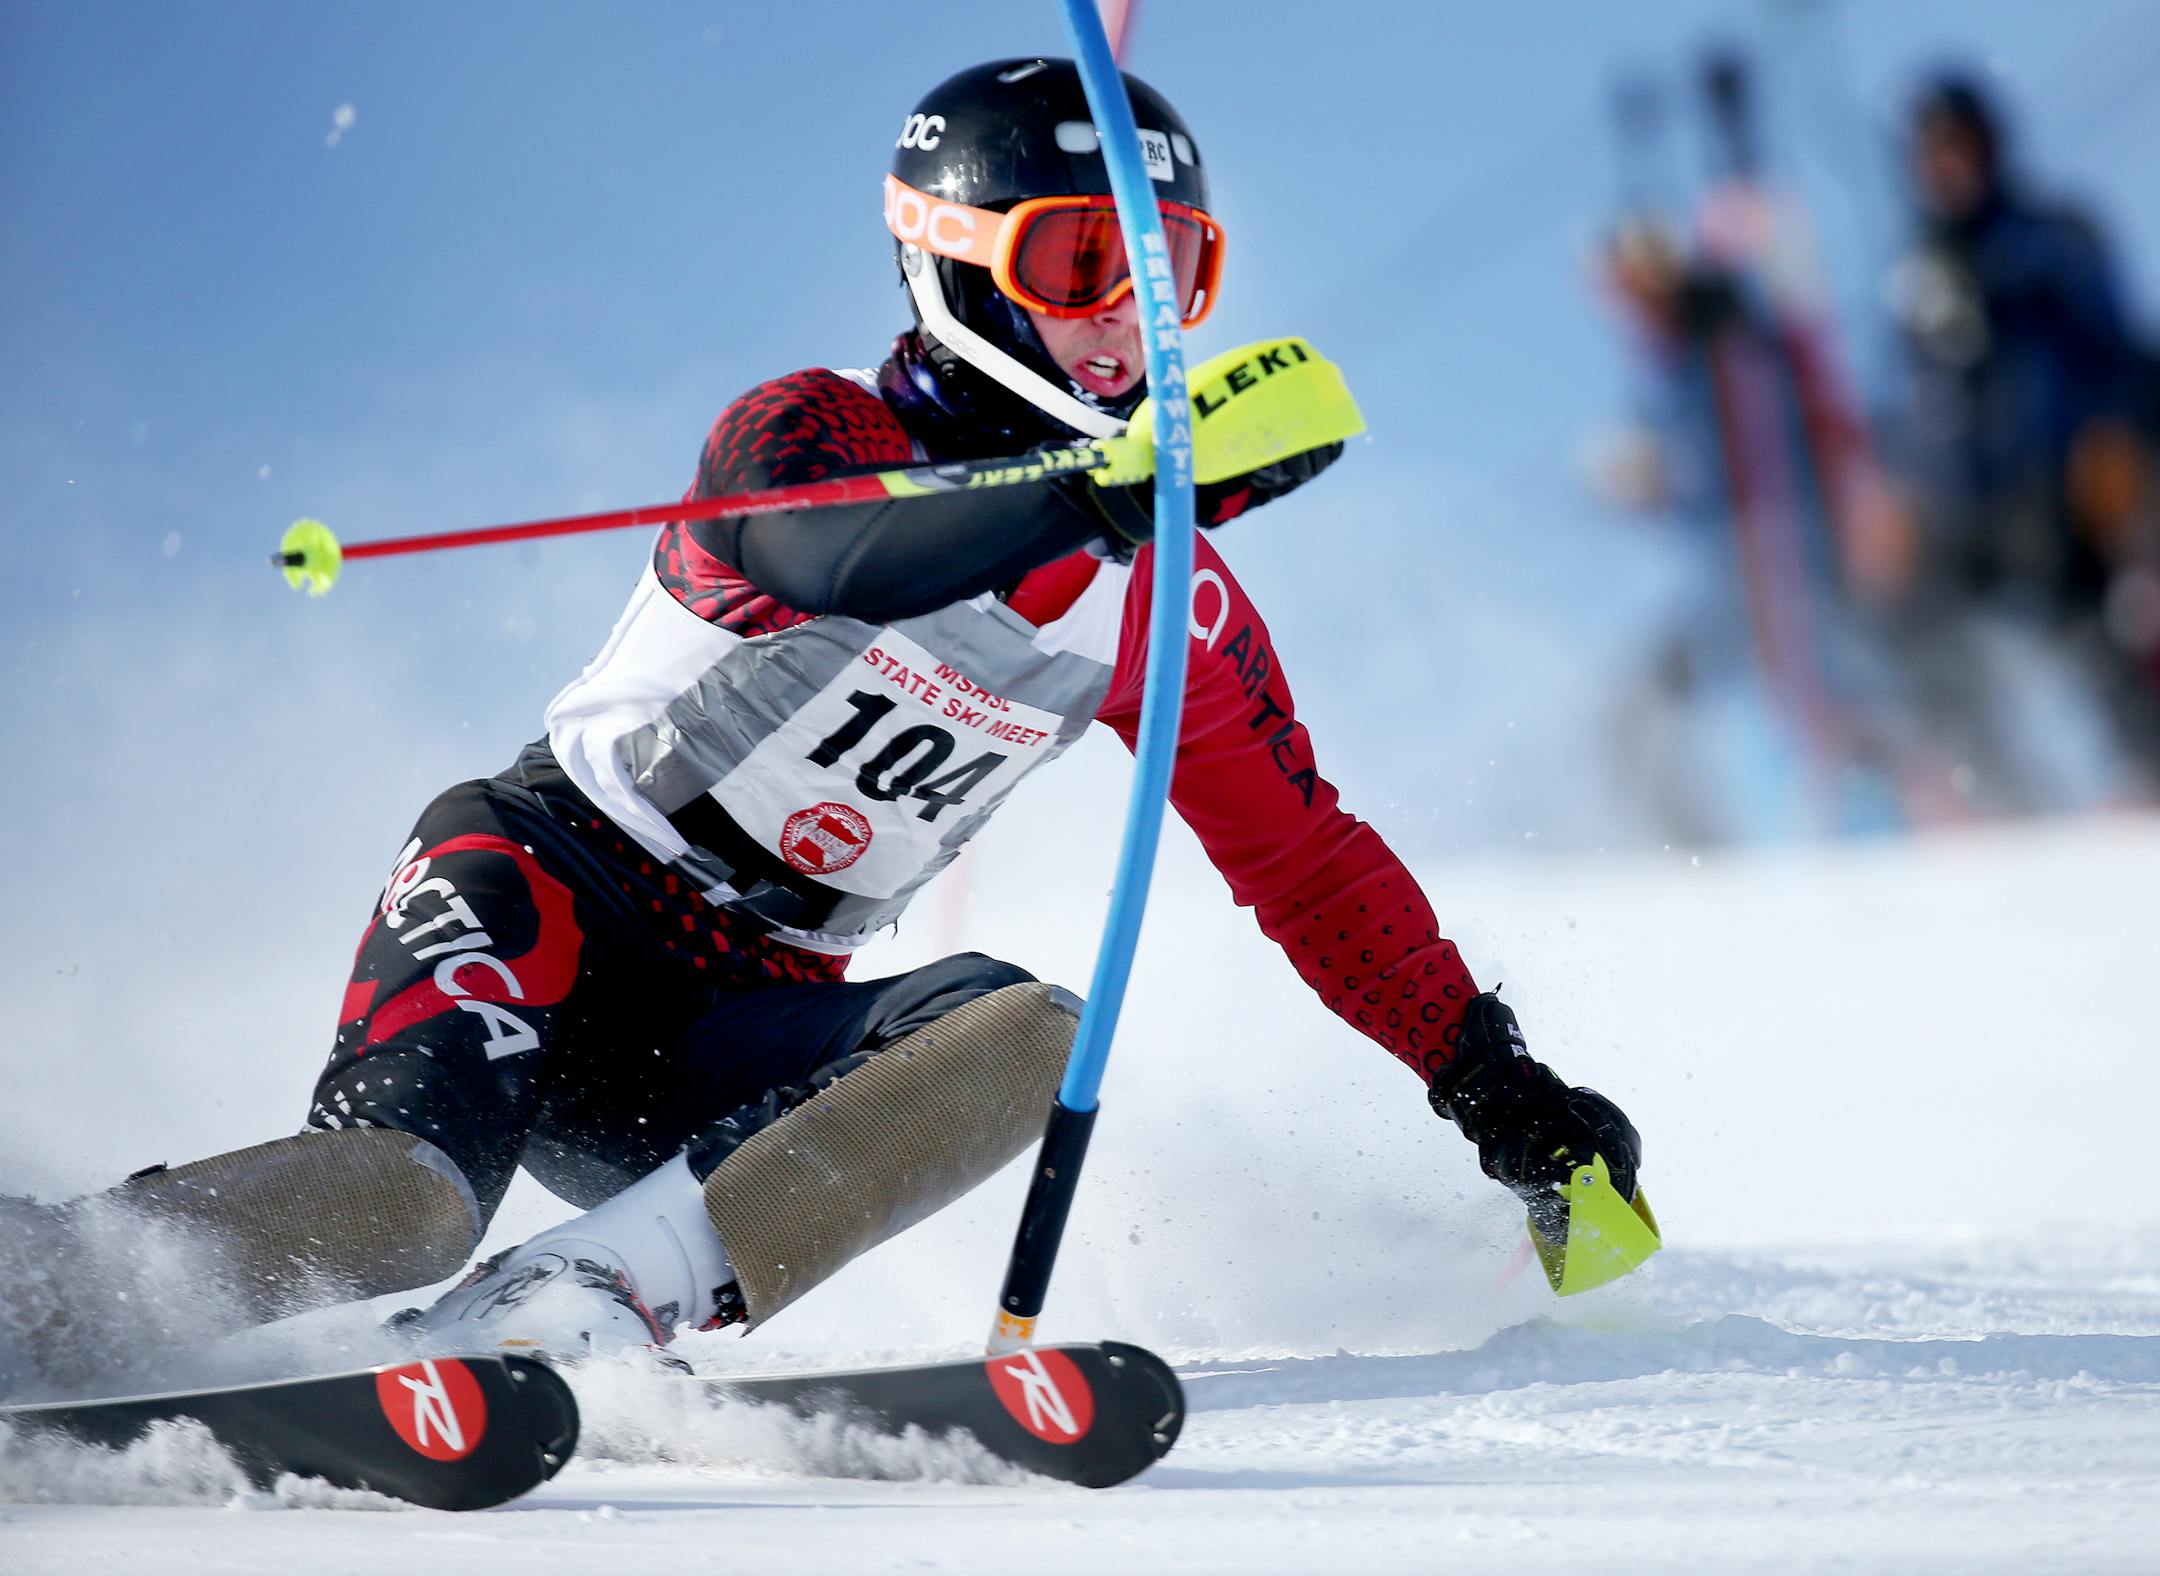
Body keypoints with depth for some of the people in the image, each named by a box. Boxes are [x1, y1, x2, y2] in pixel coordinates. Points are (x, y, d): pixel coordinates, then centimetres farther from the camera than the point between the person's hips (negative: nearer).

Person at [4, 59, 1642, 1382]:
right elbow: (829, 559, -33)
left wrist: (1497, 1082, 13)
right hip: (548, 886, -5)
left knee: (1023, 1034, -26)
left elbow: (1312, 864, 19)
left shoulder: (1171, 606, 9)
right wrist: (1113, 493, -48)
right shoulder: (807, 430, -7)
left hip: (740, 1032, 5)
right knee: (396, 1193, -35)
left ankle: (573, 1310, -38)